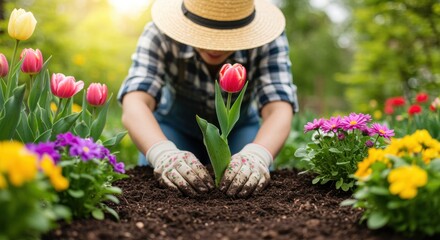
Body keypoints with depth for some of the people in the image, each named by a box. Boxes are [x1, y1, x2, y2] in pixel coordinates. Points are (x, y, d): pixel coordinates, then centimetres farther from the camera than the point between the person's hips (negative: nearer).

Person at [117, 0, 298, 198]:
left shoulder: (267, 40, -29)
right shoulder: (160, 34, -31)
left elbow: (279, 110, -38)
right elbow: (135, 105, -41)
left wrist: (256, 156, -59)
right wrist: (163, 154, -62)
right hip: (176, 126, -1)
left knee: (252, 182, -20)